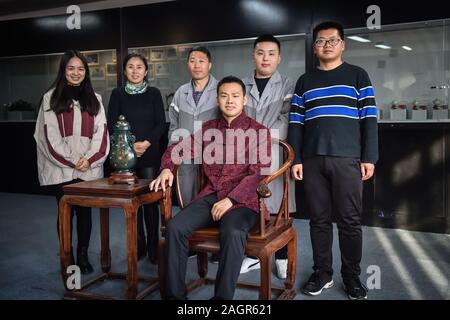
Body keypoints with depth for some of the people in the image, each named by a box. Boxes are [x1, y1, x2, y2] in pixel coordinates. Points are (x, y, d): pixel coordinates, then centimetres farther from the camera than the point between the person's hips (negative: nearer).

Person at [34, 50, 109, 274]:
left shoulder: (94, 99, 11)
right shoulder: (51, 98, 4)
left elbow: (101, 133, 4)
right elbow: (50, 135, -4)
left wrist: (89, 159, -10)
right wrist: (70, 161, -10)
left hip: (89, 168, 2)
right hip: (60, 168, -2)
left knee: (84, 211, 4)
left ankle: (83, 256, 15)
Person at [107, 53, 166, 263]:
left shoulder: (154, 93, 7)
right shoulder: (118, 94, 8)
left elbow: (161, 124, 3)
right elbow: (111, 124, 4)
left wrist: (147, 143, -12)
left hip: (150, 153, -1)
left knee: (150, 199, -3)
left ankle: (153, 247, 6)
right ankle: (138, 245, 15)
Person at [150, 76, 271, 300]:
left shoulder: (259, 132, 4)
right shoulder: (208, 129, 16)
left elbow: (259, 173, -6)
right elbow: (178, 149, 21)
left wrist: (230, 200, -17)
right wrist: (166, 168, -2)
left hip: (242, 200, -3)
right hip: (210, 196, 4)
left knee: (232, 232, -35)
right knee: (175, 227, -21)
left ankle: (222, 296, -19)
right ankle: (174, 294, -9)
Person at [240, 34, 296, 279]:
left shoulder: (287, 86, 6)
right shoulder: (241, 86, 14)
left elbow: (286, 119, -5)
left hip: (276, 155, -2)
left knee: (278, 207, 1)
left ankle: (282, 257, 15)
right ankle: (254, 254, 20)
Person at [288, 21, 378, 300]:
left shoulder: (358, 75, 10)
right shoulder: (304, 81, 16)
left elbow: (369, 119, 3)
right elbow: (296, 123, 11)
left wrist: (369, 157, -5)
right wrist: (296, 159, 2)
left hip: (347, 159, -2)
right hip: (313, 160, 2)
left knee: (350, 221, 1)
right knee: (319, 219, 6)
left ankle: (352, 276, 14)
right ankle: (322, 272, 17)